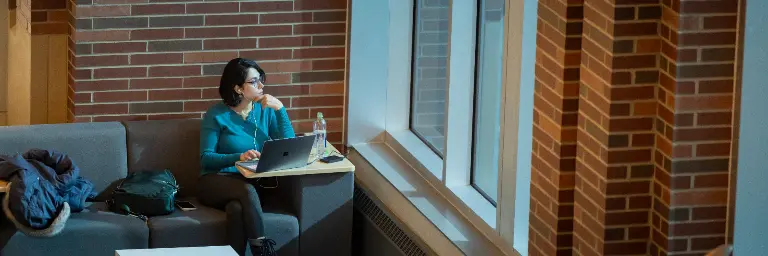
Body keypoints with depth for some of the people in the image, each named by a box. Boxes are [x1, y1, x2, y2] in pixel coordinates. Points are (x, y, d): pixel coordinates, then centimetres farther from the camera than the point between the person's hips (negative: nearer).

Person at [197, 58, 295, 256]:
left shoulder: (265, 110, 8)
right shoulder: (217, 115, -3)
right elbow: (206, 158, -10)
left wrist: (280, 109, -8)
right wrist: (239, 157, -25)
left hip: (254, 180, 3)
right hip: (217, 180, -3)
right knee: (247, 190, -38)